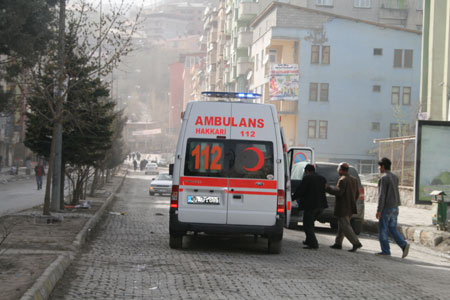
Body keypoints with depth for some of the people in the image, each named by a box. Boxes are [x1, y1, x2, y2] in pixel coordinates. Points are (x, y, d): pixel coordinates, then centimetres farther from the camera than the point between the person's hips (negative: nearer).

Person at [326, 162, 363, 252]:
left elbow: (339, 192, -25)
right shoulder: (354, 179, 12)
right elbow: (357, 194, 15)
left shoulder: (342, 180, -16)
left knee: (345, 226, -8)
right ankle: (338, 243, 22)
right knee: (341, 225, 17)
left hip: (343, 207, -9)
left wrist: (328, 188, -15)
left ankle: (356, 243, -14)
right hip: (351, 207, 9)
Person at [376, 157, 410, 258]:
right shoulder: (395, 177, 12)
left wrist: (379, 210, -16)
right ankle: (404, 245, -5)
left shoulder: (383, 178, -14)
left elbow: (382, 195, -18)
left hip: (386, 208, -8)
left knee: (382, 230, 2)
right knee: (393, 229, 11)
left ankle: (385, 250, 4)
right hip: (395, 207, 8)